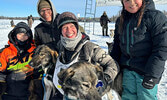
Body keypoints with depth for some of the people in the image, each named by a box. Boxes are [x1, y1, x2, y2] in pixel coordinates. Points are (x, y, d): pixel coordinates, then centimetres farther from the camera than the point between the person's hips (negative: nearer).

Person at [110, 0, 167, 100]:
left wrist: (152, 74, -18)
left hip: (145, 72, -5)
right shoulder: (121, 21, 10)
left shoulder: (156, 17, -10)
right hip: (127, 70, 5)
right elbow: (117, 47, 16)